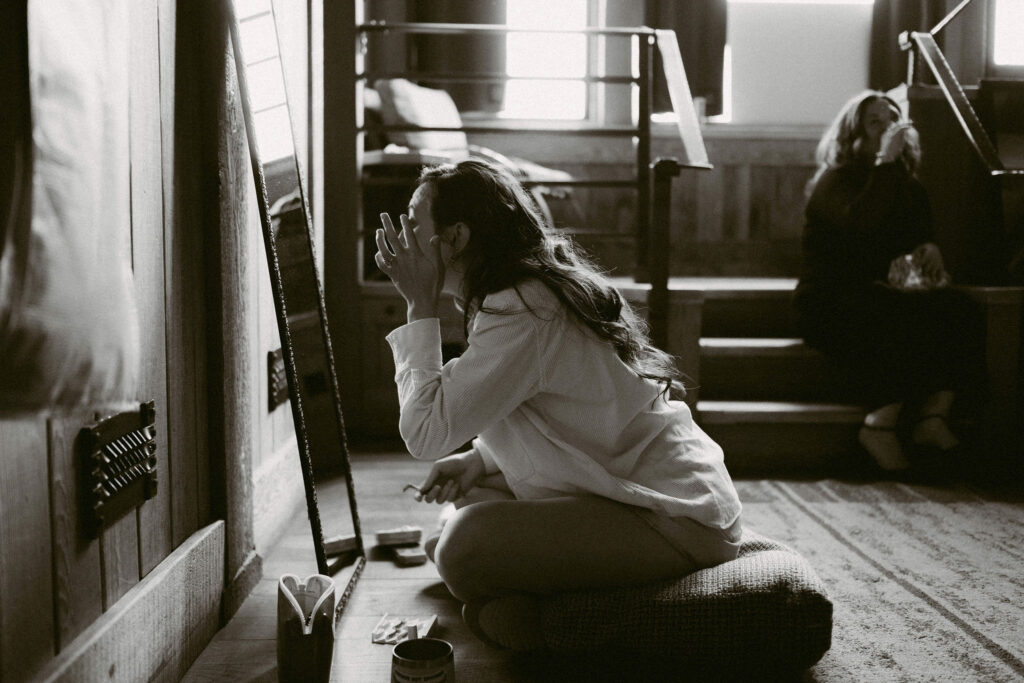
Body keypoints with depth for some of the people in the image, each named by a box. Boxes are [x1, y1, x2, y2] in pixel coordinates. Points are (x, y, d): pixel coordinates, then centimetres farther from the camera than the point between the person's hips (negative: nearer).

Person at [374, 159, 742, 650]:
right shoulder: (540, 287, 9)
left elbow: (426, 434, -24)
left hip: (678, 520, -10)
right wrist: (480, 459, 5)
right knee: (469, 495, 17)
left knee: (463, 548, -22)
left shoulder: (521, 311, -21)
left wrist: (420, 306, -15)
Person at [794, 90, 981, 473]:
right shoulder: (835, 180, -2)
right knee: (910, 319, -33)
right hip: (829, 304, -6)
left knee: (951, 309, -23)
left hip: (884, 298, 6)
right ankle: (882, 426, -28)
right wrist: (885, 162, -19)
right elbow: (861, 223, -22)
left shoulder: (910, 187, 19)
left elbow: (921, 240, 23)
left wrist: (931, 250, -2)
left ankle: (934, 416, -28)